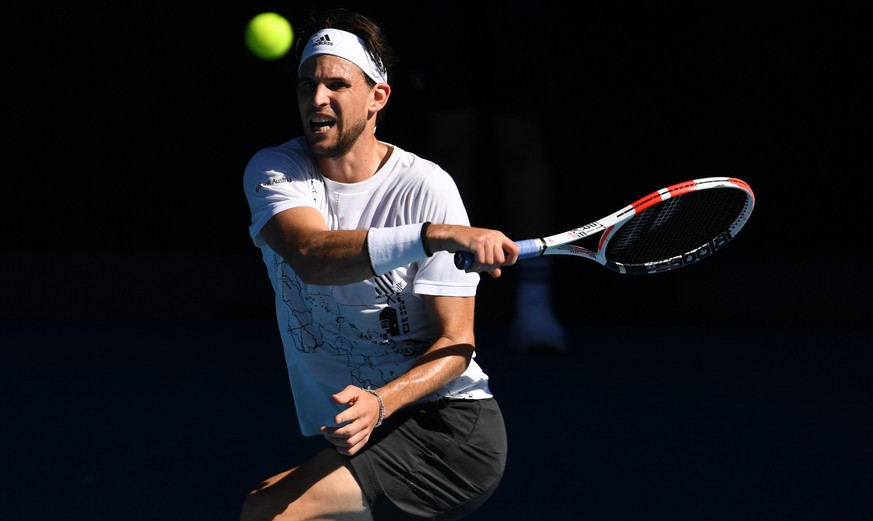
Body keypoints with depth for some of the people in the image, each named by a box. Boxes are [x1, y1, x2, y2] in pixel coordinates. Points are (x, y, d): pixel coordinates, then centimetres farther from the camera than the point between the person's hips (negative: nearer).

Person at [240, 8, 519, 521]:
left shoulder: (425, 186, -9)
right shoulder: (274, 170, 0)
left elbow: (455, 343, -9)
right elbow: (311, 256, -24)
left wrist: (380, 404, -30)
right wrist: (435, 235, -40)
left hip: (450, 430, -5)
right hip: (354, 439, 5)